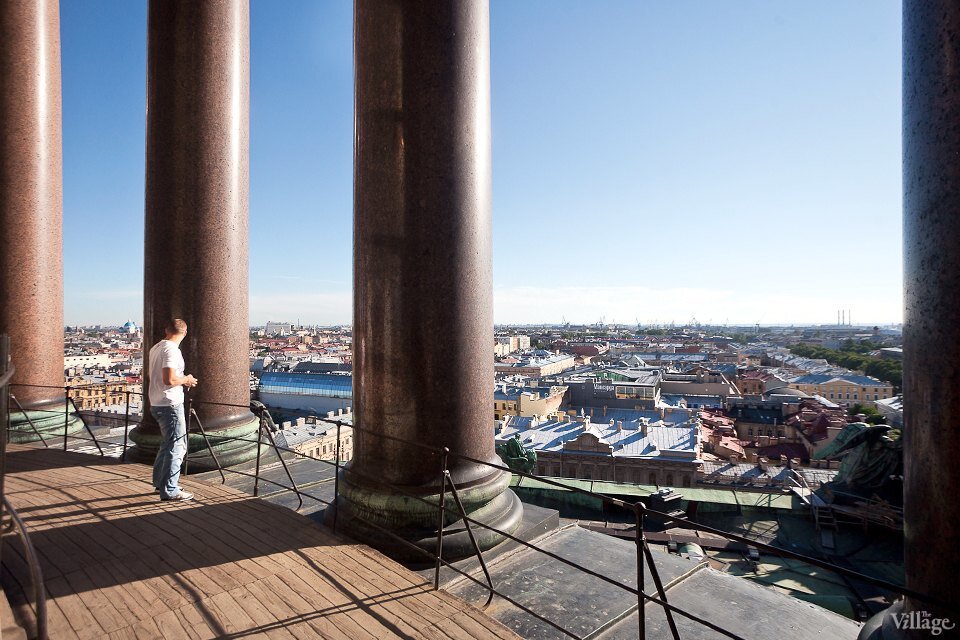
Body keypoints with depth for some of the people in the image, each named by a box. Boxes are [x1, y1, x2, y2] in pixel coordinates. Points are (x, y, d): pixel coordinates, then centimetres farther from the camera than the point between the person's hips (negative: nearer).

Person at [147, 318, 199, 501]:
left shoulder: (155, 348, 11)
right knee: (176, 447, -2)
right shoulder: (172, 350, -18)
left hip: (157, 404, 10)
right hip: (170, 405, -10)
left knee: (167, 444, 22)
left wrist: (182, 380, 19)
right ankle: (169, 490, 4)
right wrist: (186, 379, -9)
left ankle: (160, 481, 34)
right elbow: (169, 379, -27)